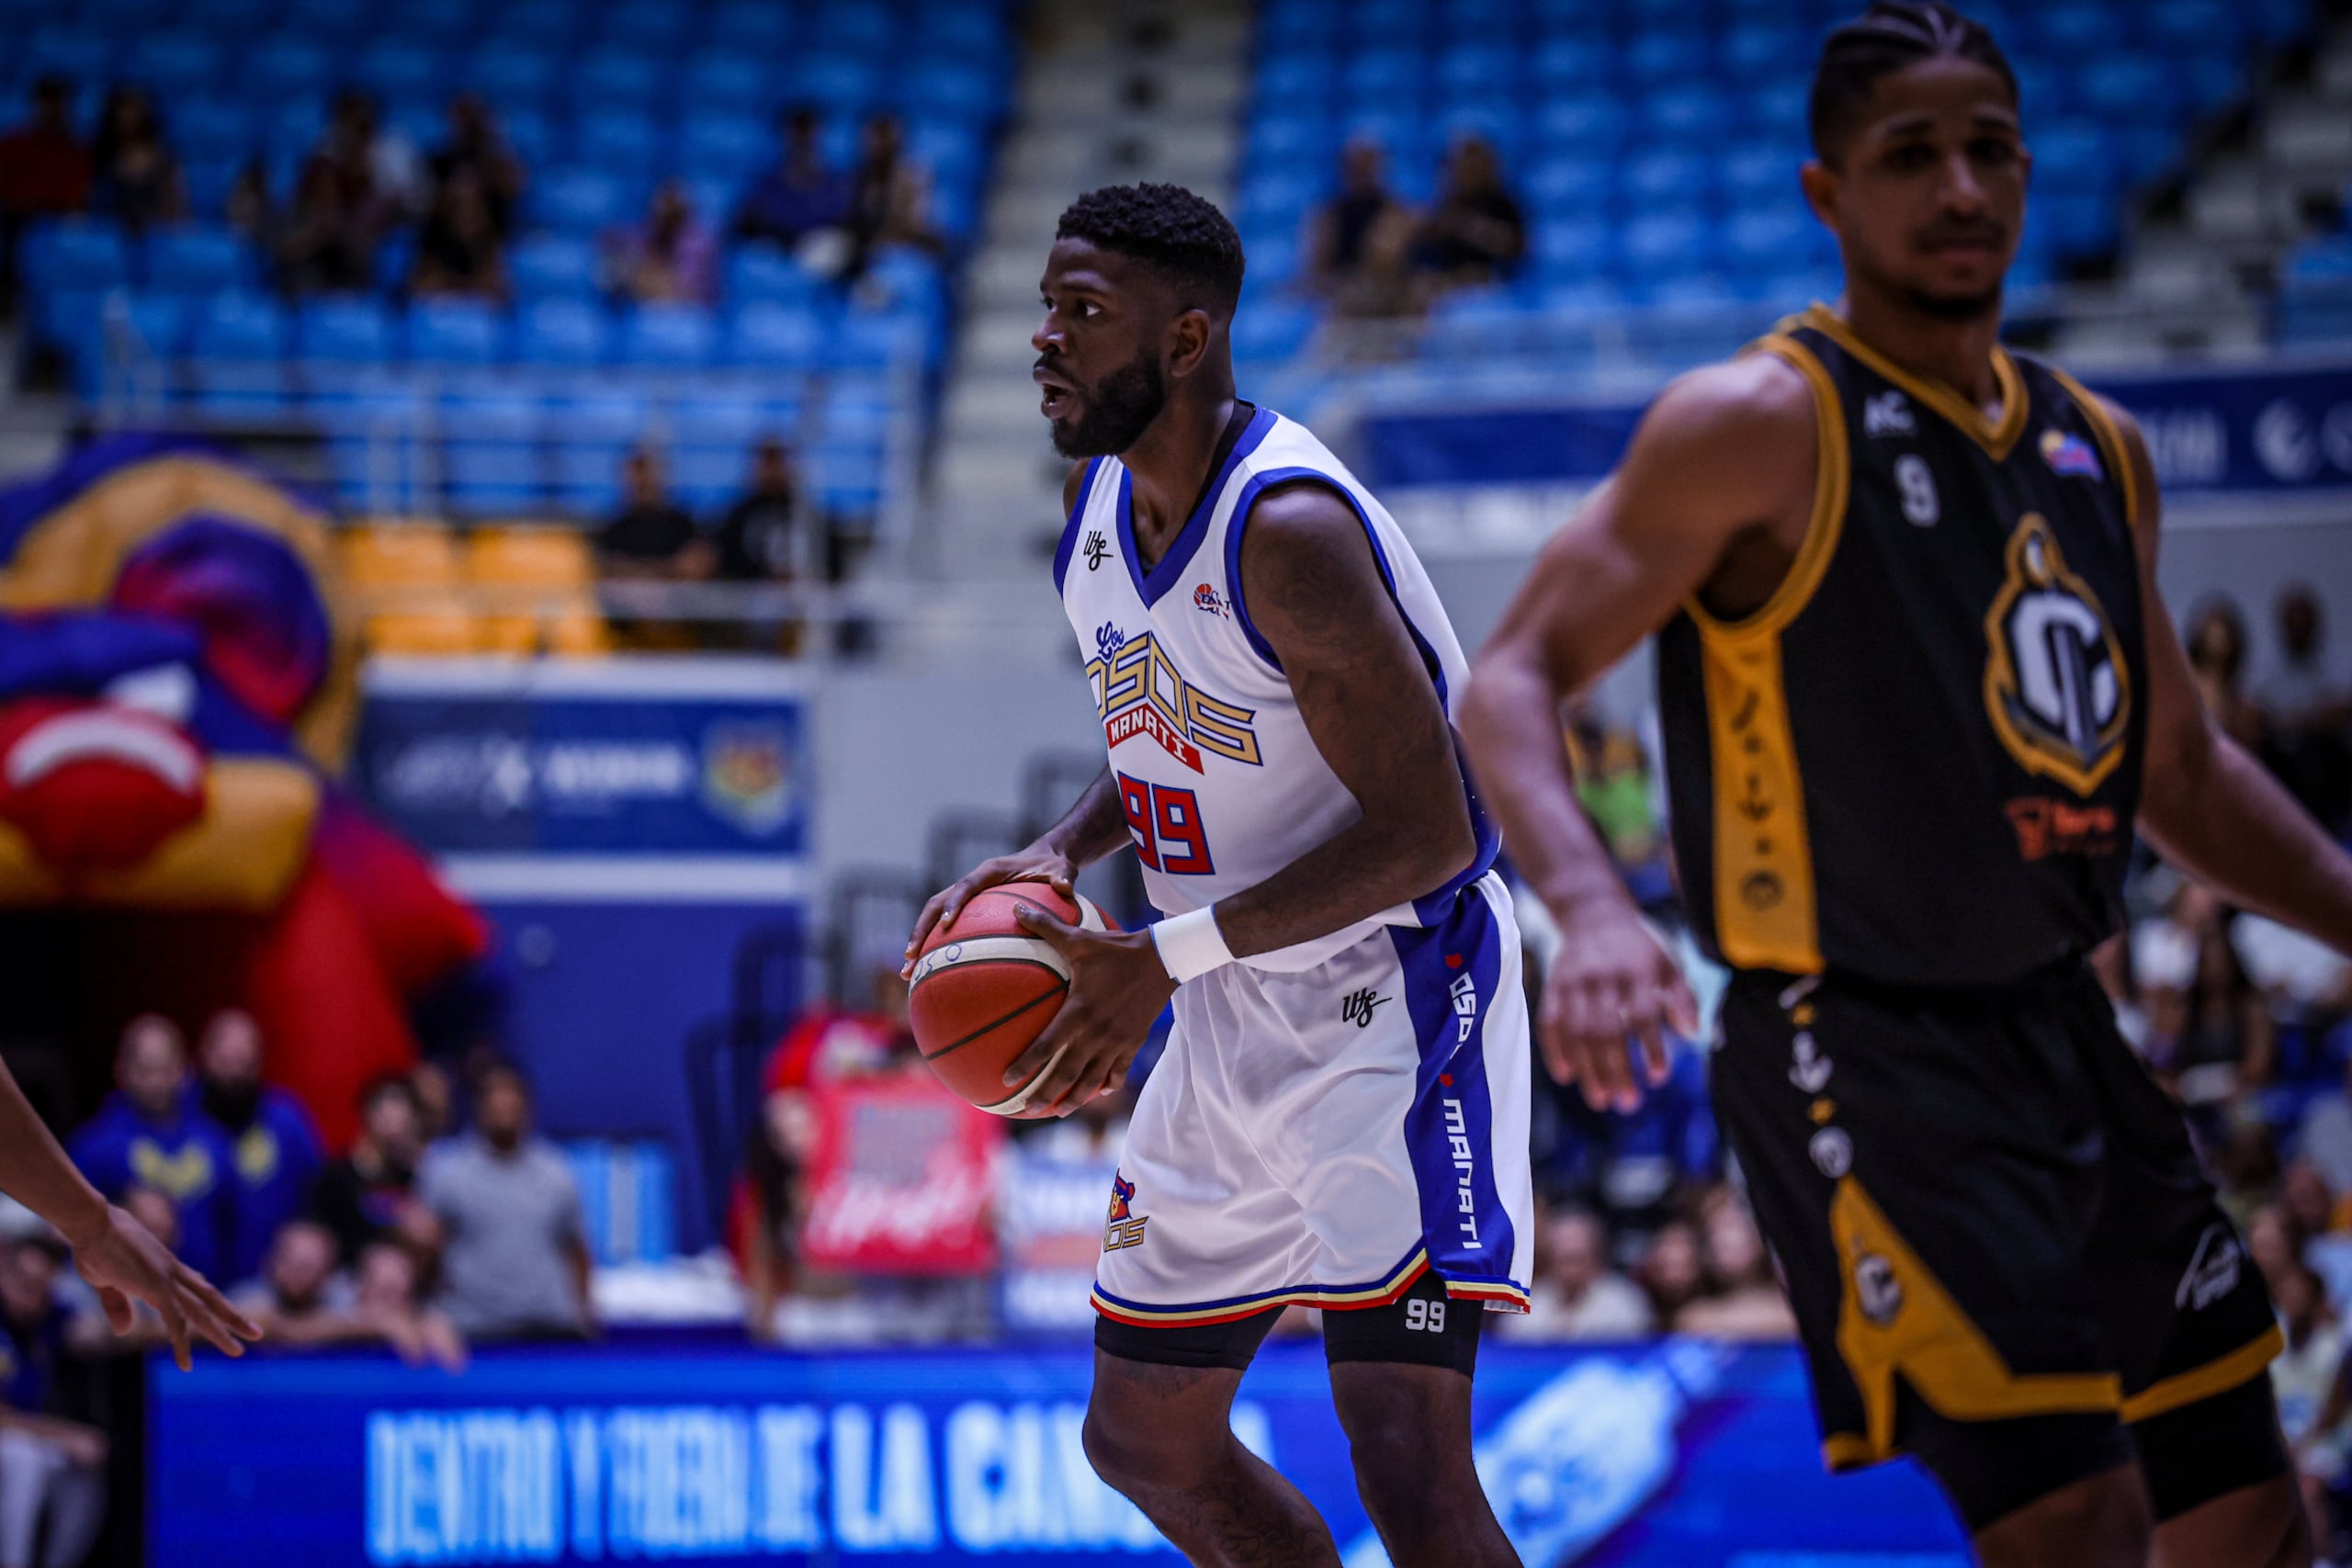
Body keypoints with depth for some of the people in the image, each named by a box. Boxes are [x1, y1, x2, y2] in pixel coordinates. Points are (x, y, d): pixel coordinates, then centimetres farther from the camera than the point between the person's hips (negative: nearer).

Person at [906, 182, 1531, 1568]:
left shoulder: (1289, 528, -24)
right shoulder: (1102, 505, 4)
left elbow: (1425, 833, -25)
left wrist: (1165, 959, -26)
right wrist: (1059, 854, 1)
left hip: (1393, 998, -9)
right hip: (1233, 1028, 10)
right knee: (1145, 1437, 17)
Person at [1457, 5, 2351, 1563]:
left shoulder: (2098, 451, 11)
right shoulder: (1764, 427, -11)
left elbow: (2180, 773, 23)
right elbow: (1515, 682, -16)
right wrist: (1591, 907, -34)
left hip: (2065, 1033, 8)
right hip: (1864, 1052, -8)